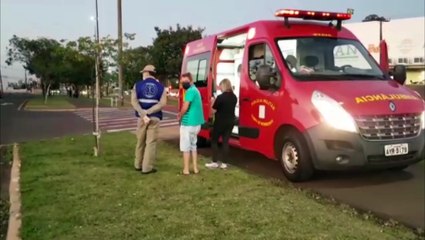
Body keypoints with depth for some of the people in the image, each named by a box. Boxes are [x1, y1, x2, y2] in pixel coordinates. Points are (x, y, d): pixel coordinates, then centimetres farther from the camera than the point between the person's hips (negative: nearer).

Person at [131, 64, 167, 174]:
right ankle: (147, 168, 2)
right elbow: (162, 103, -8)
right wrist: (148, 112, -13)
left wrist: (143, 113, -15)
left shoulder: (138, 84, 4)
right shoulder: (160, 86, 5)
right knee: (151, 142, 2)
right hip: (155, 117, -1)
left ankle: (138, 165, 26)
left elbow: (134, 102, -8)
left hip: (141, 117, 1)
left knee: (140, 141, 15)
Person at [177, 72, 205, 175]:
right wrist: (182, 114, 9)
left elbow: (185, 107, -21)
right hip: (196, 123, 9)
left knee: (185, 147, 1)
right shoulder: (195, 89, 15)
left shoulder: (190, 91, -16)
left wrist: (179, 116, -3)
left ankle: (186, 169, 7)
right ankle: (195, 168, 21)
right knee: (193, 145, 17)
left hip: (188, 123, -9)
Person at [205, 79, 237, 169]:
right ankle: (224, 163, 12)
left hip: (220, 122, -6)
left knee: (214, 140, 7)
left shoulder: (221, 97, -18)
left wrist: (213, 102, 4)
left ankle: (215, 162, 6)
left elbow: (214, 110, -14)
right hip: (230, 122, 6)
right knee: (225, 141, 10)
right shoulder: (234, 97, 4)